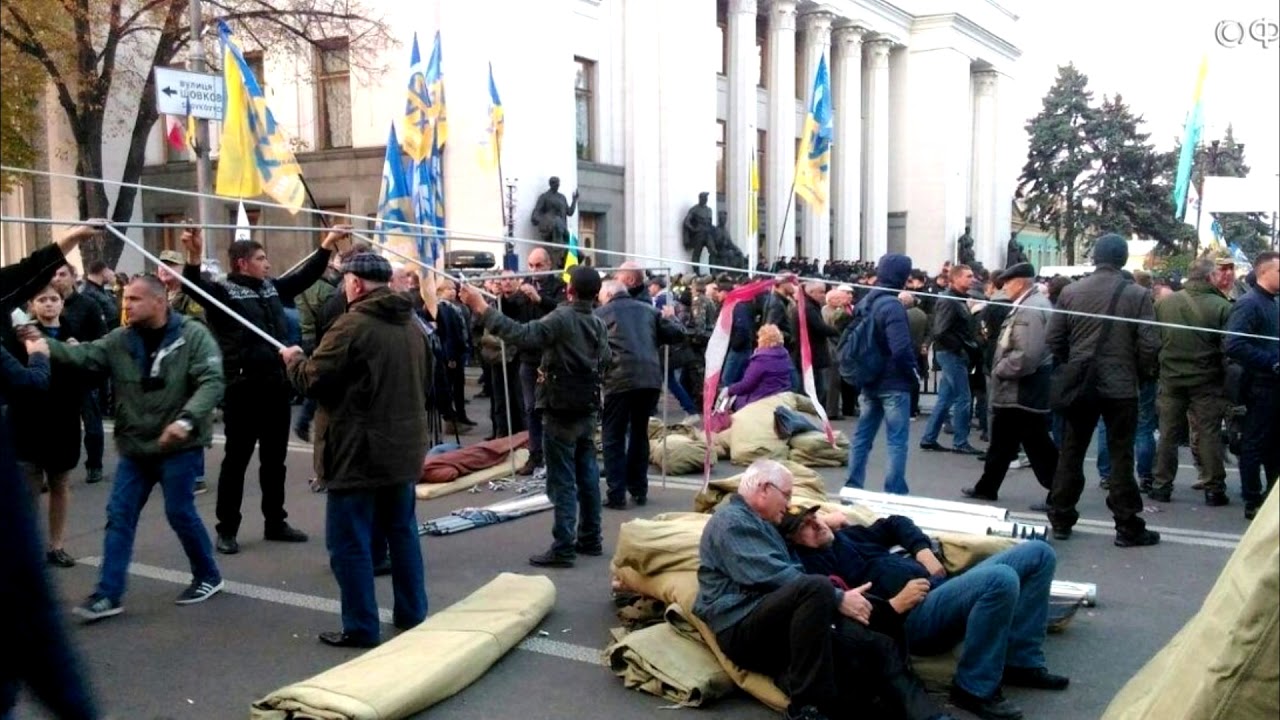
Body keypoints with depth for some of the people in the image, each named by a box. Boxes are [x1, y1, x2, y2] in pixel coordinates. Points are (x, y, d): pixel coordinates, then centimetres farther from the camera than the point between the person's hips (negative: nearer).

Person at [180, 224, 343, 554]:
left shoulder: (272, 288, 13)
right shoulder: (223, 290, -7)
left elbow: (306, 276, 23)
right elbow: (194, 286, -24)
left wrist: (328, 244, 21)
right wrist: (194, 256, -42)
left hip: (276, 388, 7)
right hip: (243, 391, -7)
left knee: (275, 460, 15)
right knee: (236, 461, 3)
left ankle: (275, 522, 26)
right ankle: (227, 529, 12)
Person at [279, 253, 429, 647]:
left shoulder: (352, 325, -17)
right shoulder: (412, 324, 9)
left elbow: (312, 381, -13)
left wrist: (294, 359, 6)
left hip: (359, 452, -8)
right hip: (404, 448, 8)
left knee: (350, 542, 1)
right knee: (402, 531, 17)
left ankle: (361, 627, 6)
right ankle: (412, 614, 23)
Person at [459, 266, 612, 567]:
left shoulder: (562, 318, -17)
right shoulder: (599, 324, 9)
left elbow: (522, 334, -29)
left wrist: (482, 308, -27)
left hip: (561, 411, -8)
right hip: (588, 410, 8)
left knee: (562, 481, -5)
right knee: (587, 475, 14)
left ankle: (563, 548, -3)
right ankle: (591, 538, 21)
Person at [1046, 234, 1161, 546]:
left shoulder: (1070, 291, -1)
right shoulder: (1138, 295, -8)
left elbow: (1054, 339, 2)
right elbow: (1149, 345, -10)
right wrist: (1140, 373, 8)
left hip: (1079, 384, 2)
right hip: (1121, 386, -2)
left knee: (1071, 453, 11)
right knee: (1121, 457, 4)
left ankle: (1061, 519, 17)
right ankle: (1127, 527, 9)